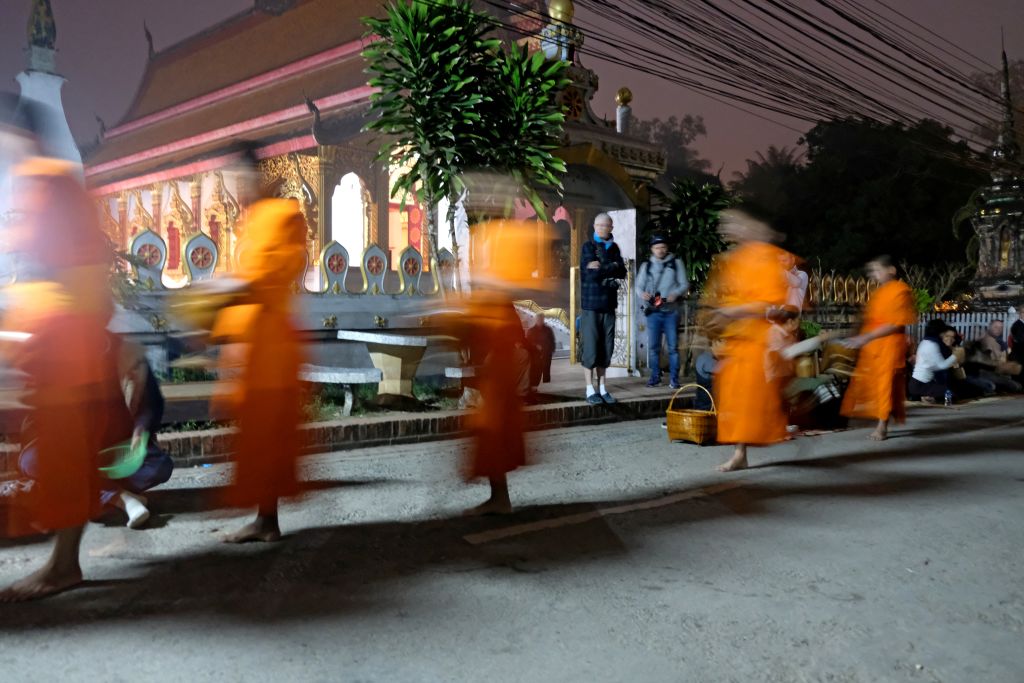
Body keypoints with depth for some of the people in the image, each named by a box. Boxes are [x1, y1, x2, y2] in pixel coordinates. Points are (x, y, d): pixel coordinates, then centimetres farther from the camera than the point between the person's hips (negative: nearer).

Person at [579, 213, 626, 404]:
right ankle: (590, 389, 2)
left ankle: (602, 388, 14)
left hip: (609, 304, 5)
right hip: (591, 304, -5)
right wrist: (612, 266, -4)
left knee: (606, 347, 6)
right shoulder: (588, 246, -1)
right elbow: (594, 274, -13)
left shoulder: (614, 247, 14)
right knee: (590, 347, -4)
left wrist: (603, 268, -11)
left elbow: (622, 273, 2)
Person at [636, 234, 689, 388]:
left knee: (673, 346, 0)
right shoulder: (646, 265, 10)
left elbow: (684, 284, 2)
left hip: (671, 311, -1)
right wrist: (642, 293, -15)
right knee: (653, 346, 3)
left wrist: (676, 294, -18)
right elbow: (639, 285, 8)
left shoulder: (676, 263, 6)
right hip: (653, 312, 2)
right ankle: (655, 376, 13)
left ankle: (674, 378, 6)